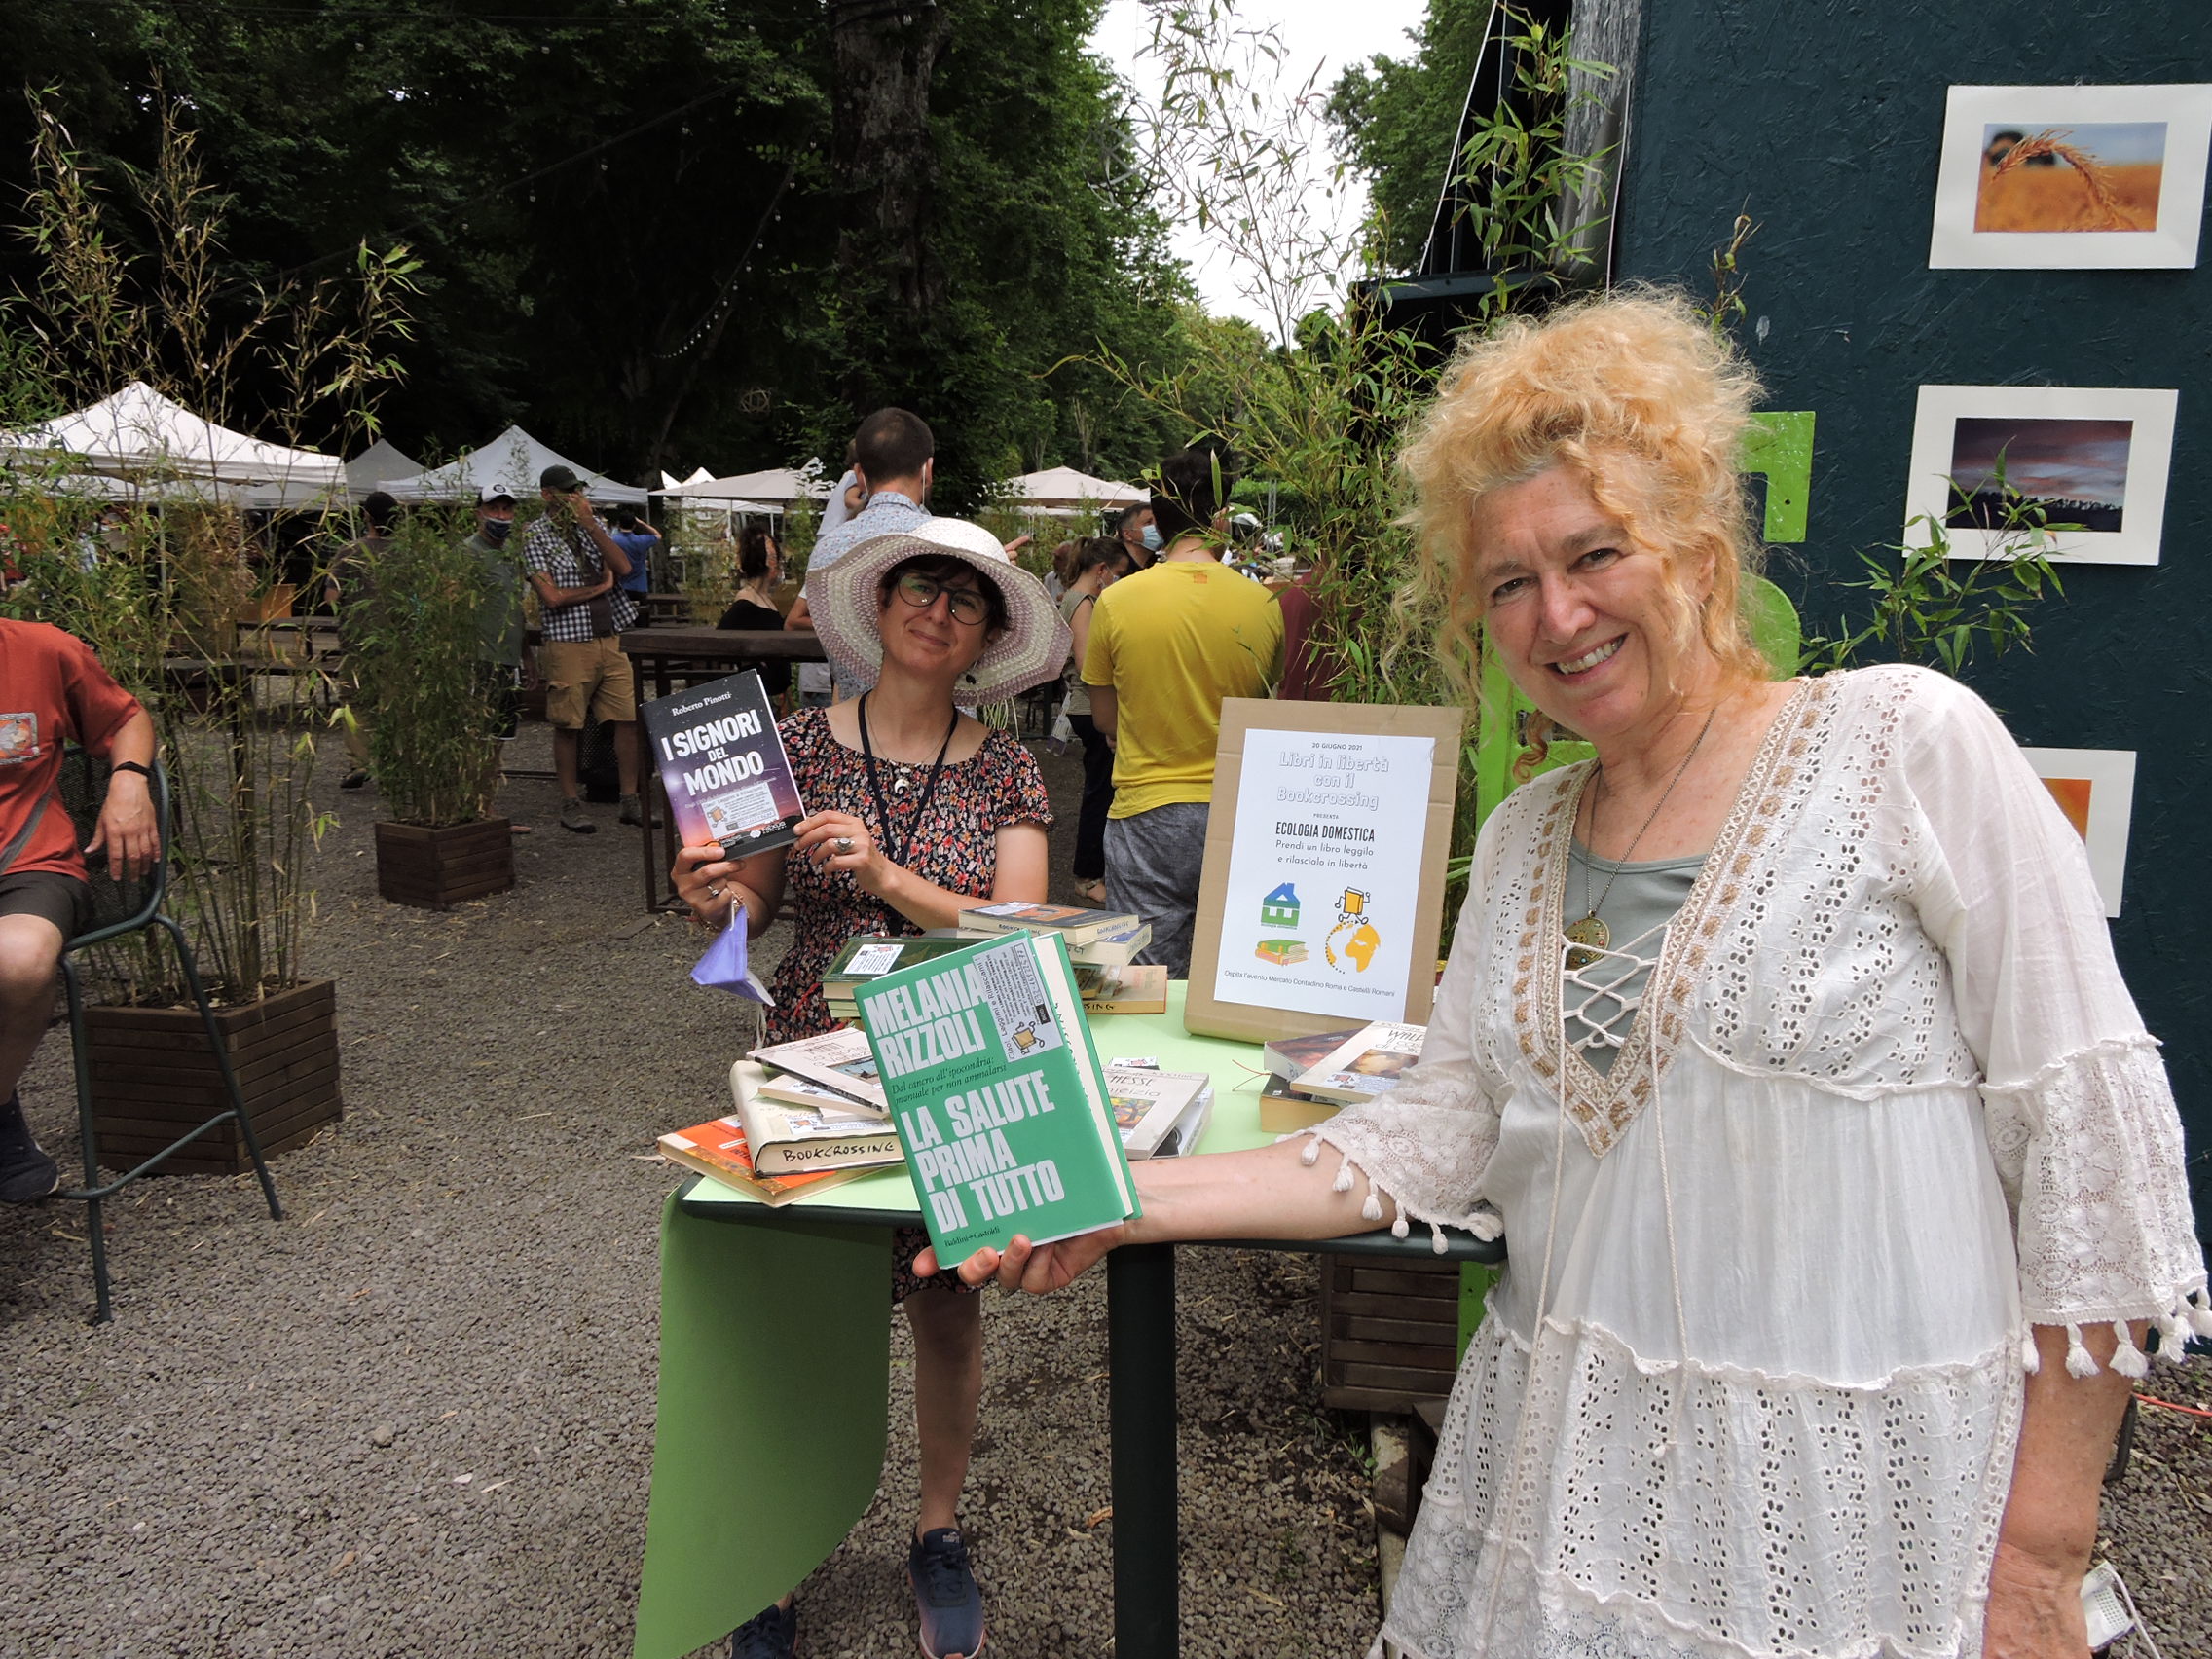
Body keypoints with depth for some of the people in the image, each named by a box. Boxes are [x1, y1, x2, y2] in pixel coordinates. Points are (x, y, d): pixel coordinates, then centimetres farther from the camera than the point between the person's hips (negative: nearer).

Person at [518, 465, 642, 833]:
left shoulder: (593, 525, 14)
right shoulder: (536, 536, -2)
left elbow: (623, 567, -1)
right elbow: (552, 596, -12)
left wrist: (590, 524, -8)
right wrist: (599, 587, -2)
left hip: (609, 640, 5)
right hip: (568, 646, -5)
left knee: (629, 719, 1)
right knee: (567, 727, 2)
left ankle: (630, 801, 10)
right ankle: (571, 804, 13)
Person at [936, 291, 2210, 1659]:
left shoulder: (1908, 744, -9)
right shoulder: (1522, 839, 7)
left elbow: (2093, 1133, -10)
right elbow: (1440, 1140, 4)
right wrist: (1135, 1198, -5)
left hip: (1860, 1497, -4)